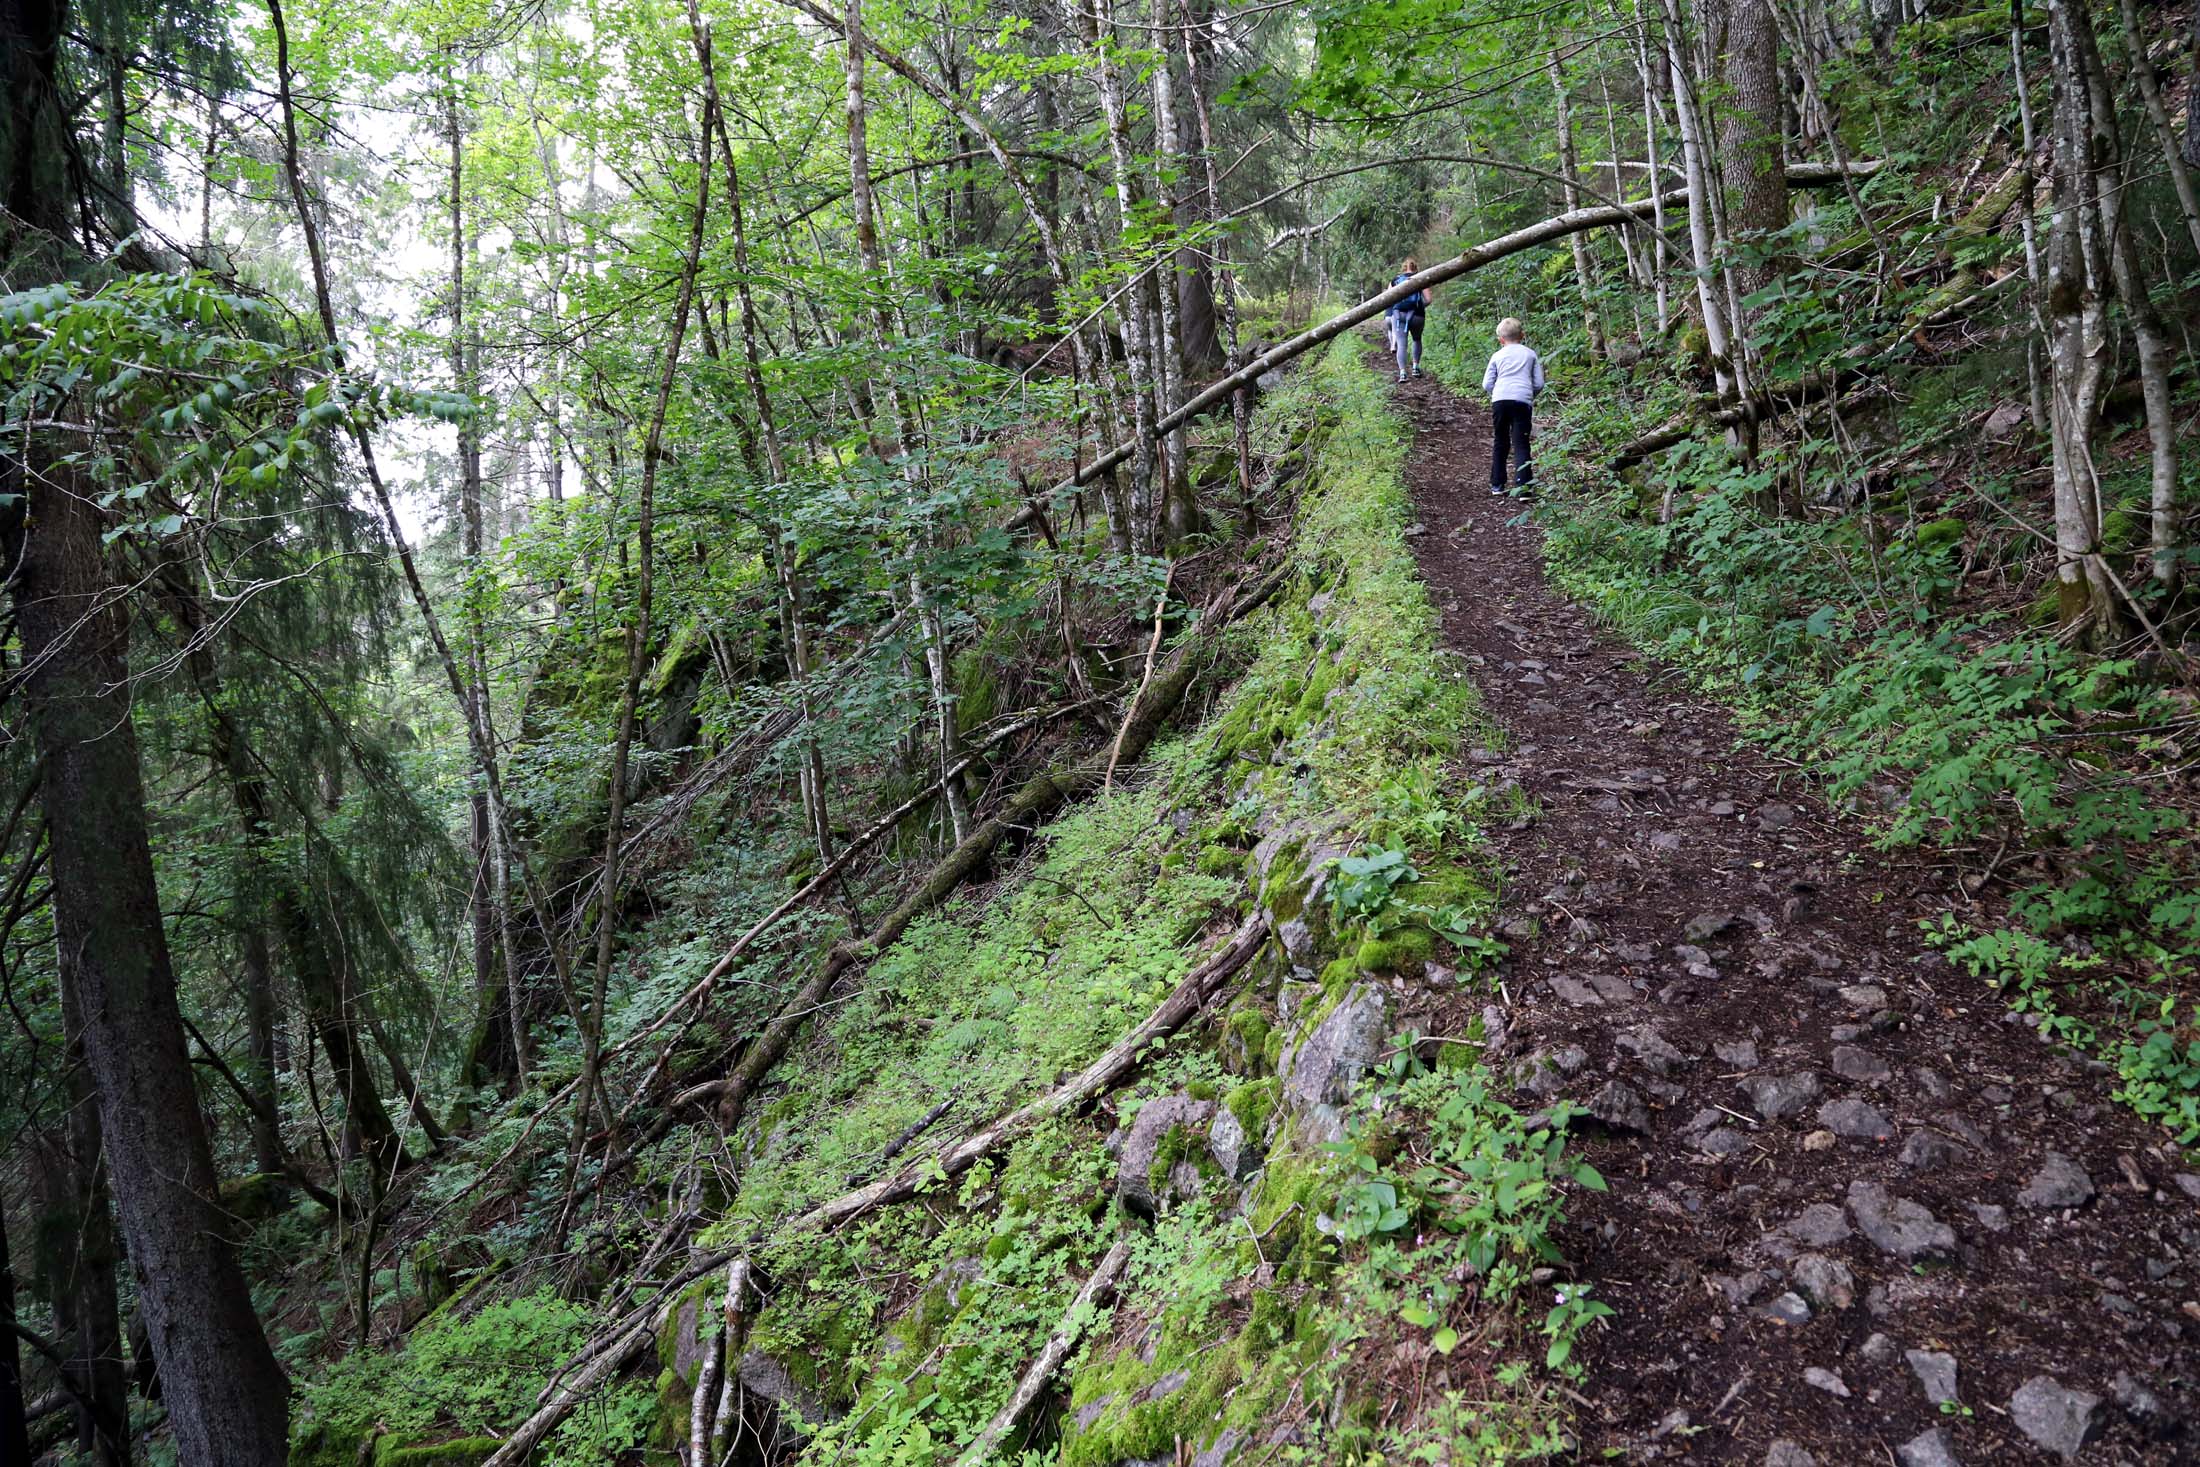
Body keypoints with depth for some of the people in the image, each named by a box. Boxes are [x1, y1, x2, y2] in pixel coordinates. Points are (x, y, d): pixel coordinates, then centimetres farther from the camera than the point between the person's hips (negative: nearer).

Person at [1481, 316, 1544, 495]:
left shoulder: (1497, 356, 12)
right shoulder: (1531, 354, 13)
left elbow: (1487, 385, 8)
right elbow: (1539, 384, 11)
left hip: (1500, 400, 1)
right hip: (1523, 401, -1)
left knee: (1500, 443, 13)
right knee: (1521, 443, -3)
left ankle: (1497, 484, 17)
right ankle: (1523, 484, -18)